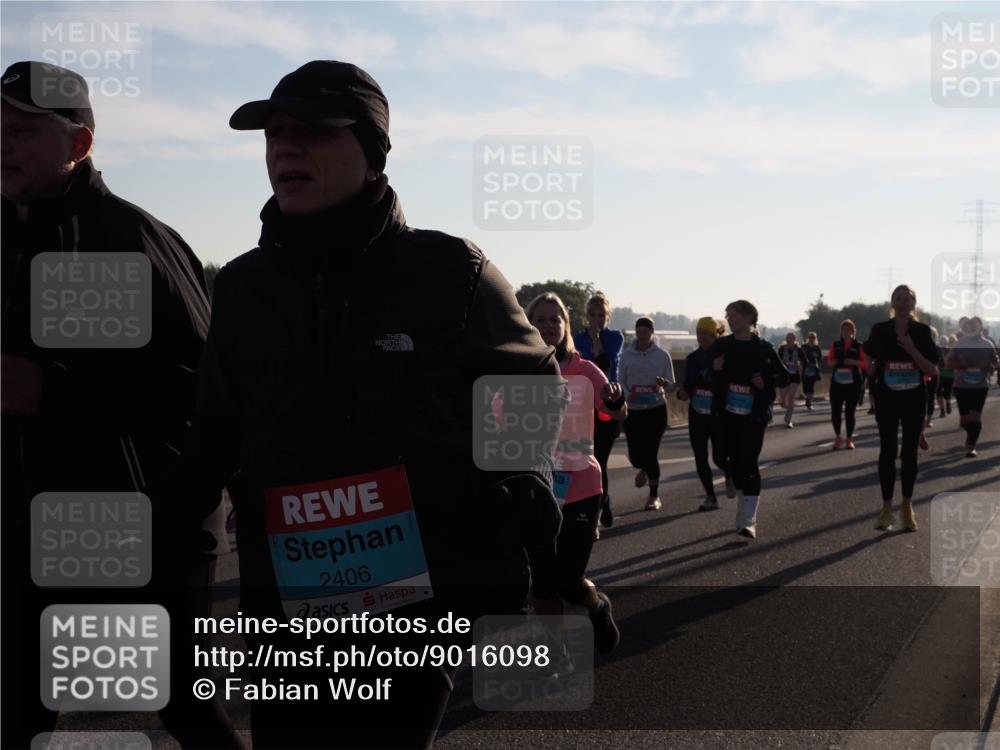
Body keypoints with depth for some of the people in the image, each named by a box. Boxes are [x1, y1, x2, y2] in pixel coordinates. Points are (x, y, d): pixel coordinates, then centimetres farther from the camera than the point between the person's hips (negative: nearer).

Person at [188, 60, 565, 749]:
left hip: (426, 595, -3)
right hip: (288, 607, 3)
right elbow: (218, 435, 17)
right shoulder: (243, 287, 6)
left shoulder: (450, 273, -5)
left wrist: (527, 475, -4)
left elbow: (531, 383, 10)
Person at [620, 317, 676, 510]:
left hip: (656, 410, -1)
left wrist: (665, 383, -23)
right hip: (633, 411, 1)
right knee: (635, 455, -2)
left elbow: (672, 385, 1)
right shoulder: (627, 355, -1)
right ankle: (643, 469, 39)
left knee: (651, 453, -5)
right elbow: (621, 381, 6)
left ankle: (654, 496, 13)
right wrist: (627, 395, -14)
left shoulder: (663, 355, -2)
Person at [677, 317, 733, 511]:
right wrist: (682, 393, -11)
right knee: (700, 458, 3)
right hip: (697, 415, 4)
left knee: (720, 457, -5)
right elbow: (687, 385, 9)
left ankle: (730, 475, 31)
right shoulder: (693, 358, 6)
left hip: (719, 415, -4)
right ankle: (710, 497, 15)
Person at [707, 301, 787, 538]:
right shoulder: (721, 345, 3)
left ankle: (748, 521, -10)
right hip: (728, 414, 3)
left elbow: (784, 376, 5)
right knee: (734, 462, 10)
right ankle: (744, 509, 28)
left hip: (754, 416, -3)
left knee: (748, 463, -10)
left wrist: (766, 382, -13)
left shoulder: (764, 348, -3)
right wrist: (713, 369, -14)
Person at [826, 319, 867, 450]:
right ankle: (837, 437, 15)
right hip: (837, 382, 2)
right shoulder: (835, 345, 9)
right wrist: (834, 362, -6)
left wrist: (854, 362, -15)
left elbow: (865, 364, 2)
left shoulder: (858, 346, 2)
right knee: (835, 411, -2)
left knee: (850, 412, 0)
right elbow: (829, 360, 16)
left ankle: (849, 439, 12)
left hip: (853, 383, -2)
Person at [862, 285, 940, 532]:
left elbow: (933, 370, -7)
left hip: (914, 400, 0)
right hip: (887, 400, 0)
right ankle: (887, 508, 4)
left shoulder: (922, 331, -2)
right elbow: (869, 363, 12)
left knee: (909, 453, 6)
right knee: (888, 451, -1)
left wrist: (912, 350, -17)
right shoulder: (880, 330, -2)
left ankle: (907, 507, 15)